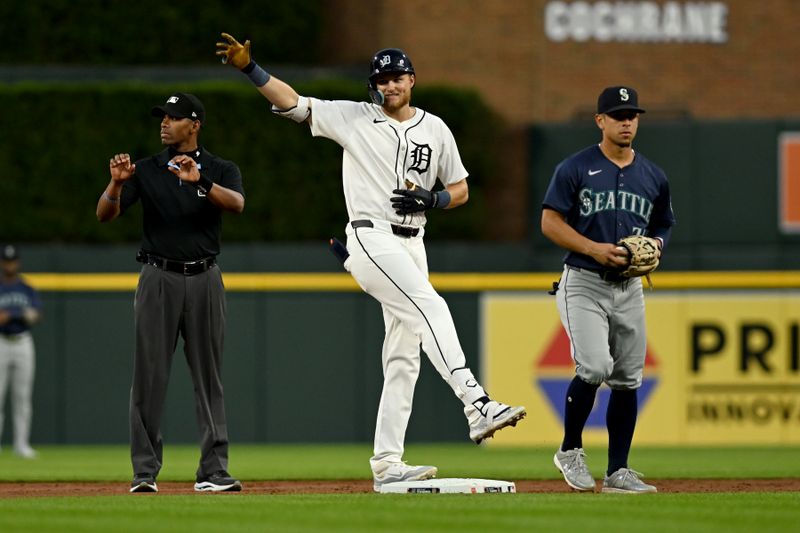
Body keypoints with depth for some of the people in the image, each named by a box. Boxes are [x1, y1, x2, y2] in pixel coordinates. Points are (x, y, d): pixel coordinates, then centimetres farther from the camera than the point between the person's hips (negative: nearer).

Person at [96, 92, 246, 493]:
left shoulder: (221, 171, 5)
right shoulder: (146, 171, 6)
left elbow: (236, 203, -17)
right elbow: (105, 214, -3)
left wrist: (200, 181, -33)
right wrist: (117, 183, -23)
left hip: (204, 280, 0)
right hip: (158, 279, 0)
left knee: (208, 376, 1)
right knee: (149, 376, -4)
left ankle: (213, 471, 2)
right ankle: (145, 471, -1)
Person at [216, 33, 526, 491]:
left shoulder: (435, 129, 11)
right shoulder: (353, 118, 1)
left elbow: (460, 190, 16)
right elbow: (291, 102, -5)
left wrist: (431, 199, -7)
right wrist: (249, 67, -19)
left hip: (412, 244, 6)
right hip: (371, 240, -6)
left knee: (403, 358, 5)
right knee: (431, 307, -27)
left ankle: (387, 463, 8)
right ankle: (478, 406, -39)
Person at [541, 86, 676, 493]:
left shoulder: (653, 177, 11)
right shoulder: (575, 169, -3)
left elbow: (662, 228, 21)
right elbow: (550, 222, -6)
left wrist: (653, 250, -2)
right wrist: (594, 248, -19)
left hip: (629, 288, 5)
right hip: (583, 283, -5)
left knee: (627, 379, 3)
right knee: (595, 367, -20)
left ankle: (618, 472, 10)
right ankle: (570, 451, 1)